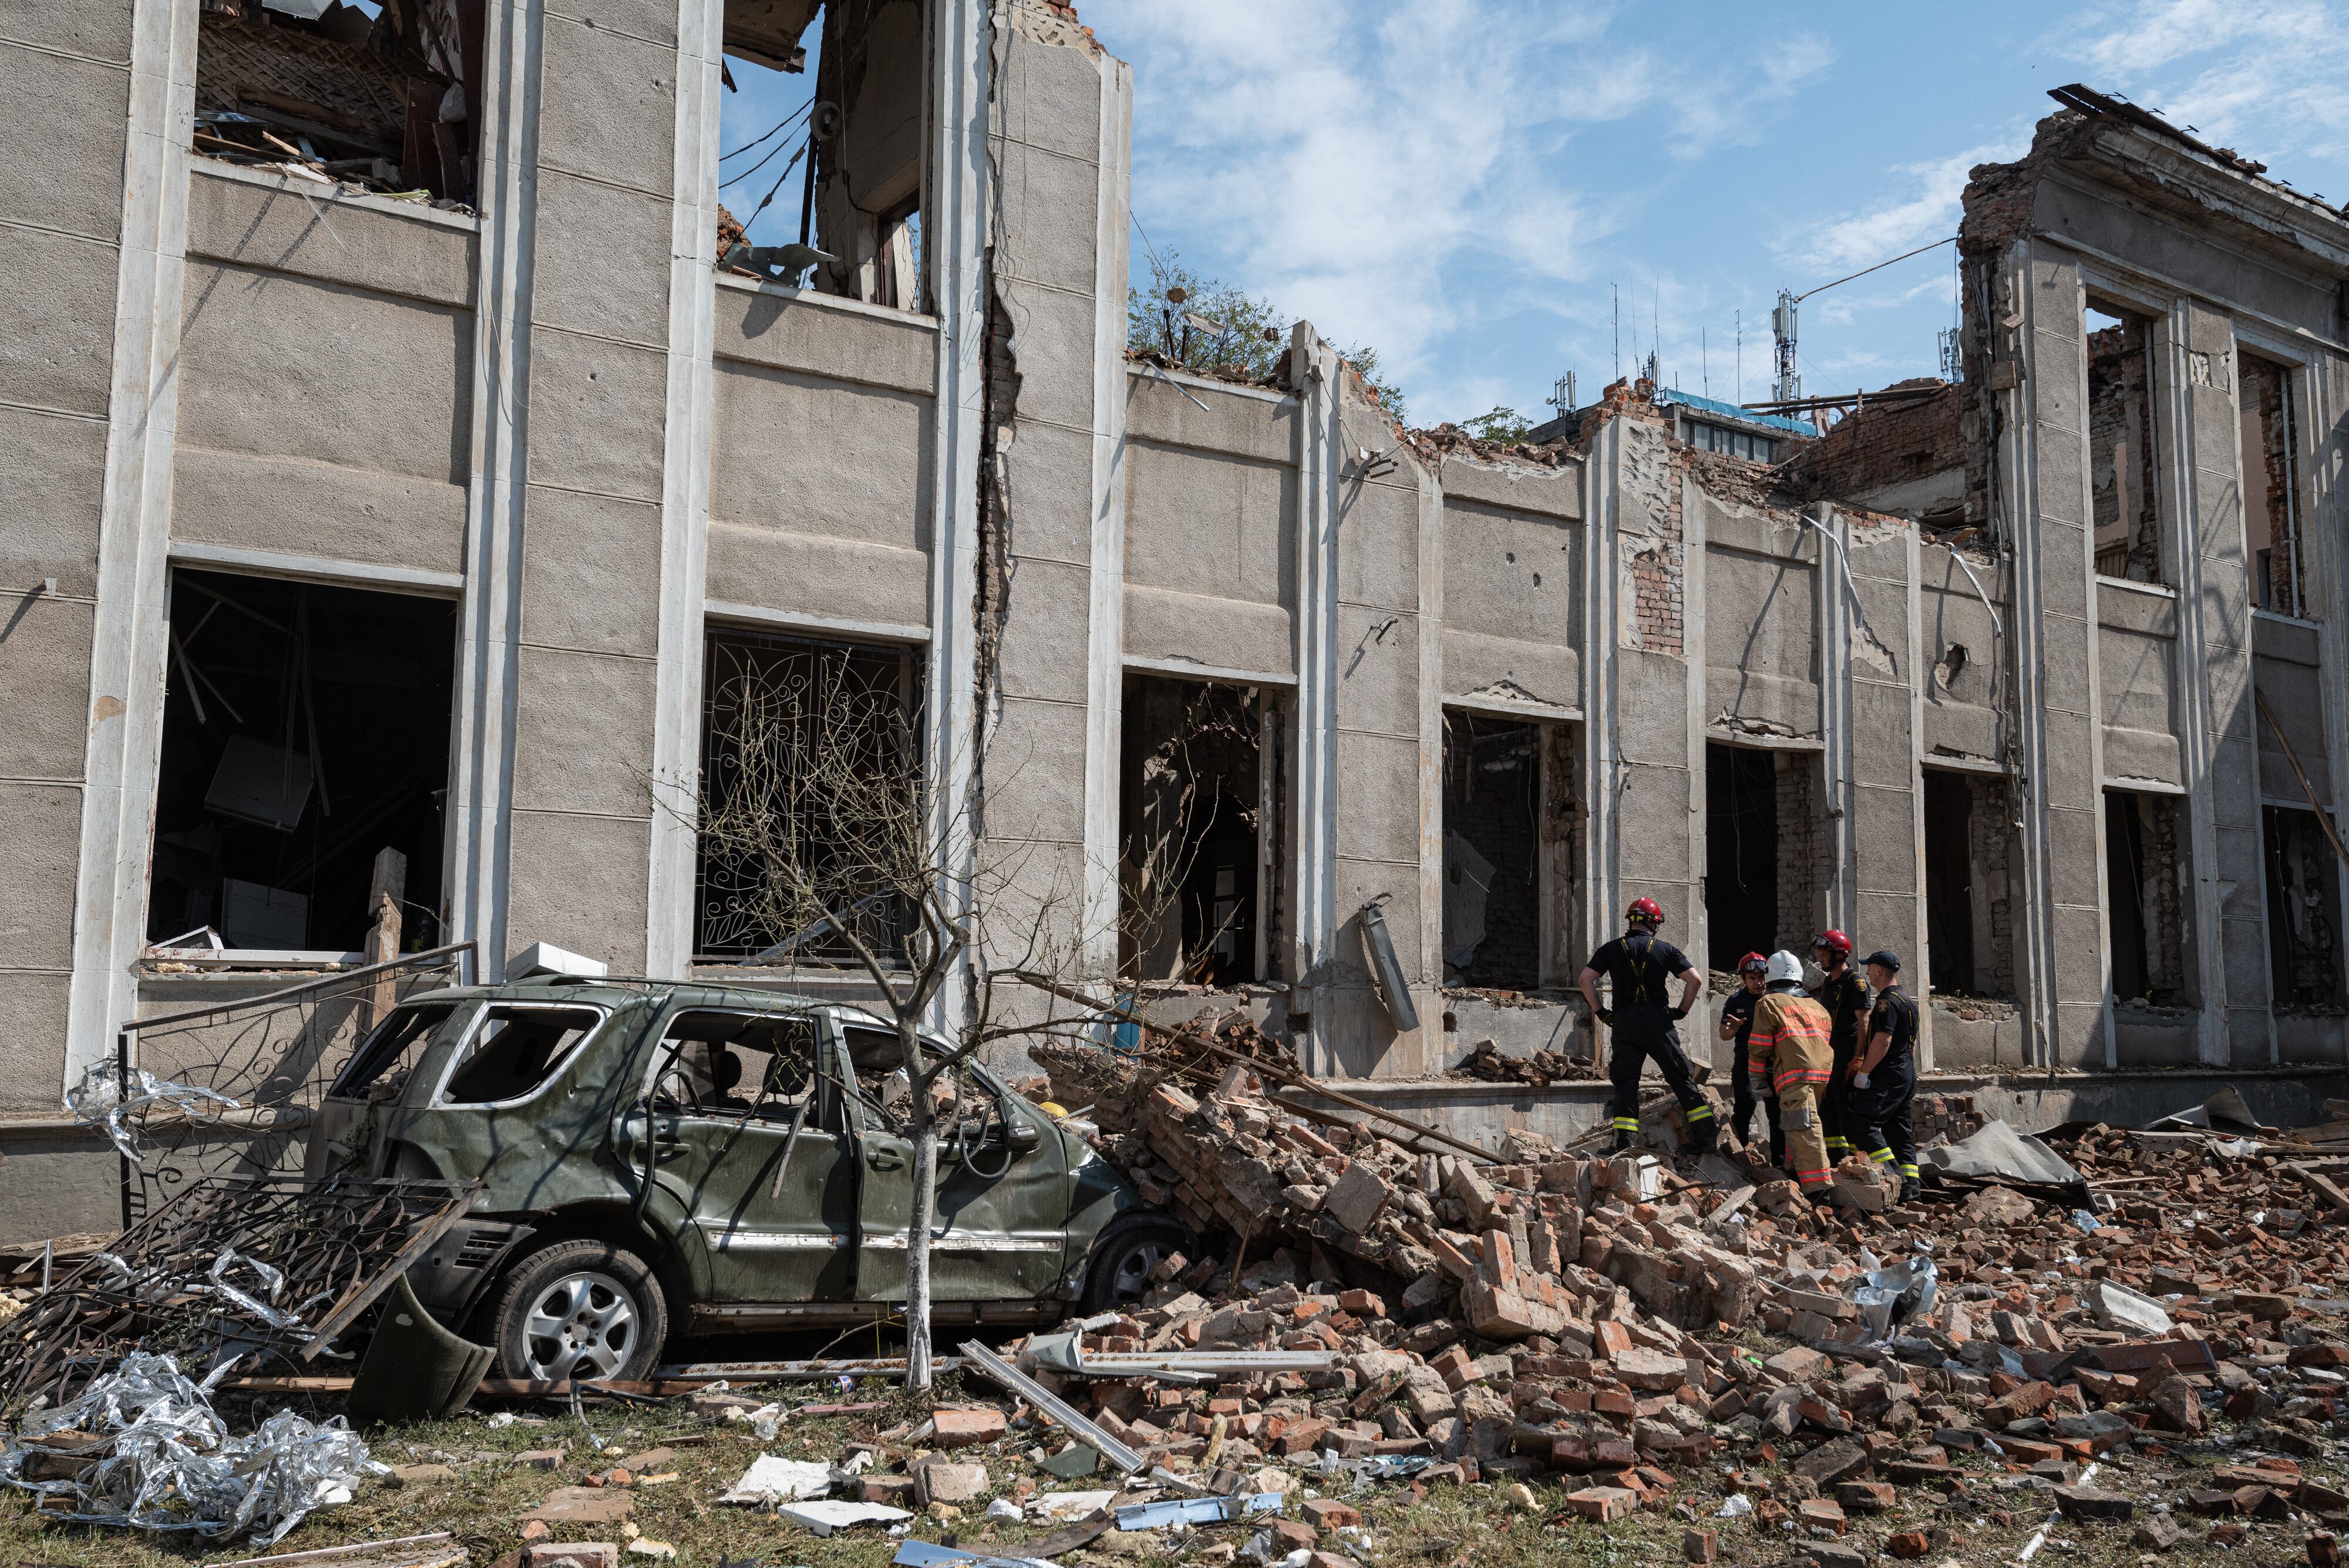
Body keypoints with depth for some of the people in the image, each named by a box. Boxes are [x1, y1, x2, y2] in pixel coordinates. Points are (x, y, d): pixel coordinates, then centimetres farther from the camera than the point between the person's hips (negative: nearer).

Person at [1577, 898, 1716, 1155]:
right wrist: (1682, 1010, 9)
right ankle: (1707, 1138, 9)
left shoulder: (1612, 949, 7)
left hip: (1625, 1021, 0)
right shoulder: (1665, 949, 5)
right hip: (1658, 1021, 0)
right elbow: (1695, 980, -2)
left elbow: (1585, 979, 0)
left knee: (1626, 1084, 2)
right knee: (1682, 1079, 8)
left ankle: (1625, 1145, -6)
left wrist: (1600, 1012, 7)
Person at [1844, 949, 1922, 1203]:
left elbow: (1882, 1041, -22)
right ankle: (1911, 1186, 7)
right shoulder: (1908, 1002, 18)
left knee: (1861, 1121, -10)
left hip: (1886, 1077, -10)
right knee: (1899, 1130, 10)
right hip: (1906, 1077, 10)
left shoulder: (1887, 1002, -14)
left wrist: (1863, 1072, -18)